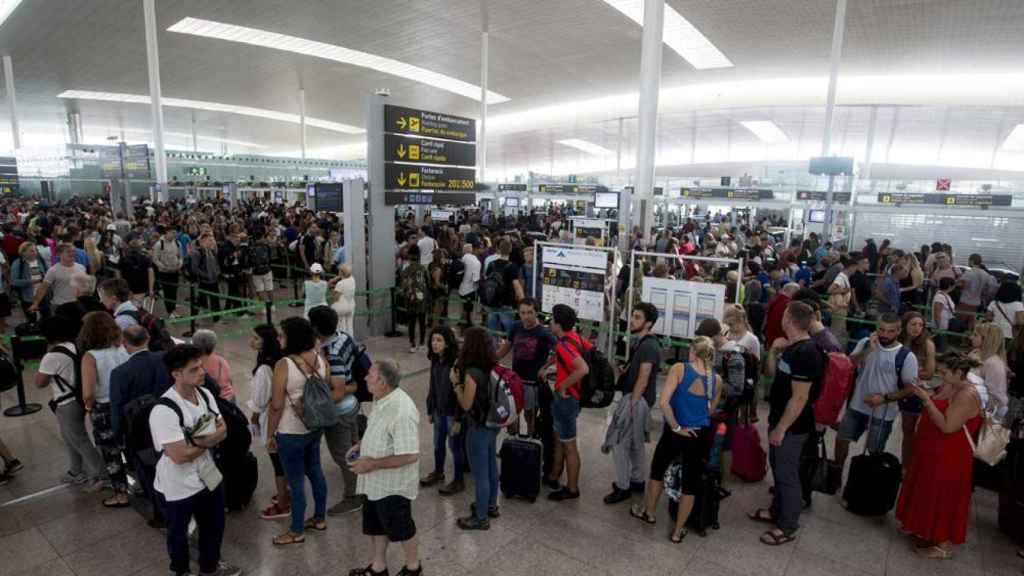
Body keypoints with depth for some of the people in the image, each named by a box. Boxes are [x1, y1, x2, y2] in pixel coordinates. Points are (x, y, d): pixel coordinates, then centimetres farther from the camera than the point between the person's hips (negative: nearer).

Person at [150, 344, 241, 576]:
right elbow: (179, 456, -29)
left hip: (208, 476, 6)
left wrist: (198, 441, -20)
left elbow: (223, 431, -1)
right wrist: (209, 440, -14)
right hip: (178, 487, -6)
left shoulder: (205, 394, -6)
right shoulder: (163, 411, -29)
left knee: (214, 526, 24)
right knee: (178, 533, 21)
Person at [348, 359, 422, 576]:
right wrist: (361, 445, 1)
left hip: (393, 484, -8)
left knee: (400, 527, 14)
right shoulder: (380, 399, -3)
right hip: (375, 481, 8)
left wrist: (372, 464, -26)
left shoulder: (402, 411, -33)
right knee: (375, 524, 23)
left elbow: (410, 456, -32)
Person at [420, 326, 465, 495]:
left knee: (455, 446, 8)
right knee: (438, 444, 22)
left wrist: (458, 419, -19)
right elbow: (432, 387, 10)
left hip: (453, 412, -7)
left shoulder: (456, 362, -23)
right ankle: (438, 472, 43)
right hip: (439, 410, 7)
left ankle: (458, 481, 25)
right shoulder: (435, 361, 0)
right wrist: (430, 410, 13)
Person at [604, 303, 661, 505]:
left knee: (619, 442, -4)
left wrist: (631, 405, -20)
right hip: (637, 398, 10)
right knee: (635, 442, 18)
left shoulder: (648, 345, -19)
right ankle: (637, 481, 30)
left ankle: (623, 487, 5)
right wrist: (624, 370, 1)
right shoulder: (642, 342, 12)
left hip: (637, 399, -10)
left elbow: (643, 378, -22)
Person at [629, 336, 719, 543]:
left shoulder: (680, 368, -15)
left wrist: (676, 427, -13)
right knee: (690, 482, 13)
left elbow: (663, 402, -23)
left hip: (676, 432, -2)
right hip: (700, 435, 3)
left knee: (658, 469, 22)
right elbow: (710, 410, 12)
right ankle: (678, 531, 25)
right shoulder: (717, 380, -3)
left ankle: (648, 512, 40)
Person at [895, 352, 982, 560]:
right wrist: (925, 392, -2)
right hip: (931, 450, 9)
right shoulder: (947, 386, 2)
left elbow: (947, 426, -28)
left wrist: (926, 400, -27)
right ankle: (923, 529, 39)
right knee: (928, 491, 22)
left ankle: (944, 545, 20)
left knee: (943, 497, 5)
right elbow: (936, 407, 13)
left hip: (948, 456, -9)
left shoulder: (967, 395, -24)